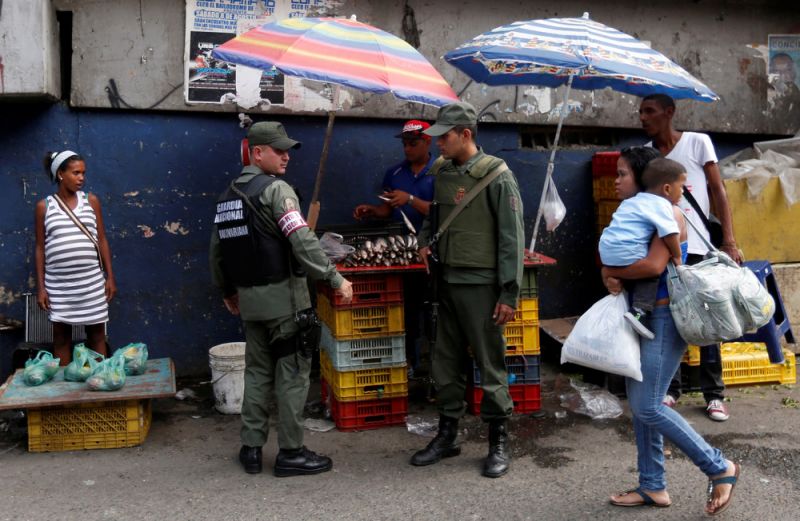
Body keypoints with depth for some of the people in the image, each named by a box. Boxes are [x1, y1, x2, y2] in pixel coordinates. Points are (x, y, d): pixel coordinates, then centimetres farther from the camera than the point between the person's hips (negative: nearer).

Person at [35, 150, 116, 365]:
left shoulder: (91, 201, 5)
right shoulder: (44, 206, 2)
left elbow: (102, 240, 7)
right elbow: (40, 248, 3)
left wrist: (110, 277, 2)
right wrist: (40, 287, -1)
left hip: (91, 281, 1)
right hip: (58, 284, -1)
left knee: (97, 334, 6)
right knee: (61, 336, 7)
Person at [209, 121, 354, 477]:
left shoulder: (229, 195, 13)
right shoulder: (276, 189, -11)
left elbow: (216, 251, 18)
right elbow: (303, 241, -22)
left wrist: (227, 290, 29)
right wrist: (334, 279, -17)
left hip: (249, 299, 8)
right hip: (283, 296, -8)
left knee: (257, 371, 15)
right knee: (293, 373, 1)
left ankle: (251, 449, 20)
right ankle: (290, 453, 7)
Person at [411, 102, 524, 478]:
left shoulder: (497, 176, -11)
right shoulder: (442, 173, 9)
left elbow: (512, 238, -12)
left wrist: (509, 293, -15)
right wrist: (426, 240, 4)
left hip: (481, 284, -7)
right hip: (447, 281, 7)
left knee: (490, 365, 2)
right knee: (445, 362, 13)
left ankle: (499, 443, 16)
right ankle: (447, 436, 28)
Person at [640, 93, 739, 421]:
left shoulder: (697, 142, 1)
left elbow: (718, 191, -1)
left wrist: (729, 241, -9)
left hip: (697, 247, -3)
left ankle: (714, 394, 12)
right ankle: (670, 390, 18)